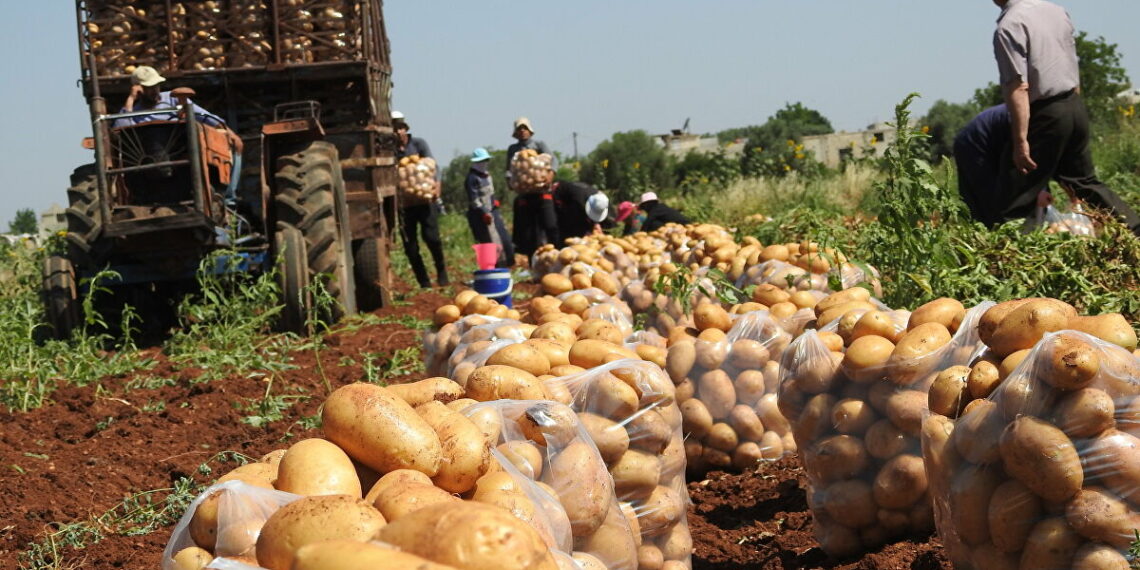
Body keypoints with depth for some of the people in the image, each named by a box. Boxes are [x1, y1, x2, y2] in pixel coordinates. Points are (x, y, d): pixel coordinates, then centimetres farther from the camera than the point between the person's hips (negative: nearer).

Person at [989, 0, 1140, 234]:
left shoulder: (1008, 27, -15)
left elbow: (1018, 88, -21)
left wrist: (1021, 141, -20)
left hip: (1043, 115, -8)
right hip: (1075, 107, 8)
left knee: (1016, 204, -2)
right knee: (1085, 182, 21)